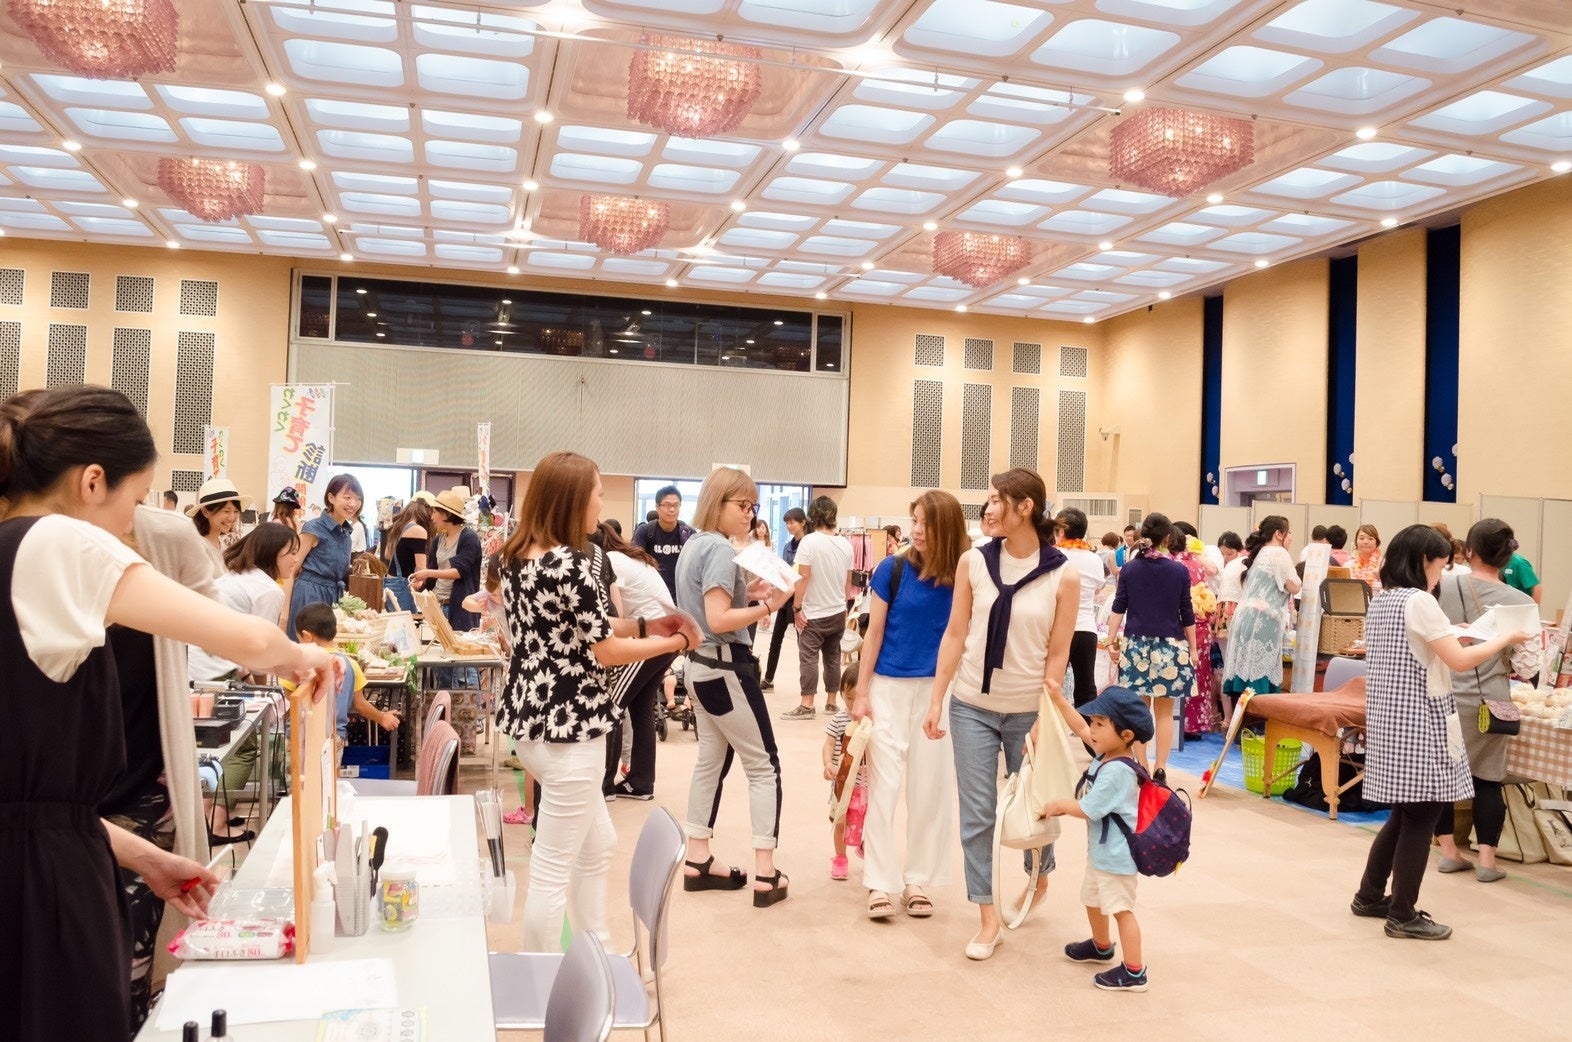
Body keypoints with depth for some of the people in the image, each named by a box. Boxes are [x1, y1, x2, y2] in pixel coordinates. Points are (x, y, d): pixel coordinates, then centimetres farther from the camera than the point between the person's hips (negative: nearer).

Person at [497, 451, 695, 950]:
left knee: (598, 845, 24)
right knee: (552, 871, 3)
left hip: (530, 718, 10)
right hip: (567, 726, -10)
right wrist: (676, 641, -2)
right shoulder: (576, 563, -20)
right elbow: (606, 651, -15)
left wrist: (645, 624, 12)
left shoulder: (517, 556, 7)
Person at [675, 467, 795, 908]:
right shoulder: (720, 549, -18)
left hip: (700, 666, 9)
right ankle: (766, 875, 0)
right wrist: (768, 607, -27)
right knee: (764, 765, -2)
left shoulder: (693, 545, 11)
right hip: (726, 668, -9)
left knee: (711, 761, 15)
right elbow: (718, 620, -24)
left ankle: (698, 861, 20)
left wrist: (746, 594, 6)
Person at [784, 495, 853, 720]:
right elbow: (848, 580, 12)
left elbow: (804, 577, -16)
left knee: (809, 658, -3)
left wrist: (796, 607, -10)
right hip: (838, 612, 6)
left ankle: (807, 705, -5)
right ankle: (831, 702, 18)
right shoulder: (845, 544, 4)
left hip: (814, 613, -5)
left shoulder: (809, 541, -13)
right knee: (833, 657, 12)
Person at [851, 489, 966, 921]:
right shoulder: (892, 569, -6)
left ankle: (918, 879, 20)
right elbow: (874, 632, -1)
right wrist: (861, 692, -1)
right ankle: (881, 882, 9)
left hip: (939, 689, 1)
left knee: (930, 788, 8)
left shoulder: (962, 578, -4)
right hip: (889, 687, -1)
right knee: (883, 785, 1)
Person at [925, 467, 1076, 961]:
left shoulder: (1062, 577, -8)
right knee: (976, 814, 2)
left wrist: (1043, 723, -8)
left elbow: (1057, 655, -5)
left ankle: (1040, 877, 45)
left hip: (1028, 711, -1)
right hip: (973, 707, 1)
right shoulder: (973, 562, -3)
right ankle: (988, 918, 14)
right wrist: (936, 701, -1)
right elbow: (955, 635, 1)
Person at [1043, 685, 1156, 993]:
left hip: (1116, 854, -11)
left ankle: (1134, 972, 3)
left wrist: (1059, 806, -8)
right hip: (1101, 851, 11)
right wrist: (1059, 700, 13)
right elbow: (1080, 729, 16)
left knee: (1121, 909, -4)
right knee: (1092, 899, 26)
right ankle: (1101, 947, 47)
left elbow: (1088, 809, -24)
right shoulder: (1106, 752, 0)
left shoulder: (1116, 771, -28)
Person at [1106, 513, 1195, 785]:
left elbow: (1119, 608, -1)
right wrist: (1192, 648, 10)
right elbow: (1187, 614, 2)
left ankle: (1141, 768, 9)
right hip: (1171, 646, -1)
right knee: (1164, 712, 6)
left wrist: (1112, 641, 3)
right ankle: (1160, 769, 4)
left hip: (1136, 645, 1)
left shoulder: (1129, 569, 1)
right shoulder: (1179, 571, -2)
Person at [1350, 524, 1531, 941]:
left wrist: (1442, 641, 22)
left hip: (1387, 719, 9)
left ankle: (1370, 897, 25)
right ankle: (1403, 915, 6)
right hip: (1419, 723, -9)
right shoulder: (1419, 602, -15)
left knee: (1406, 813, 18)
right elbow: (1459, 661, -16)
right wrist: (1506, 638, -4)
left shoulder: (1380, 602, 13)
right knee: (1422, 817, -1)